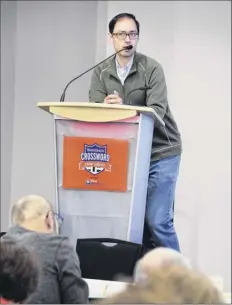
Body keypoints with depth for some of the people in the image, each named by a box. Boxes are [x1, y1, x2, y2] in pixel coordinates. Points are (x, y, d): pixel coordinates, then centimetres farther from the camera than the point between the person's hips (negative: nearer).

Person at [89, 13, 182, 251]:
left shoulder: (152, 68, -9)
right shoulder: (101, 72, 3)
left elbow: (156, 112, -20)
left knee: (157, 220, -11)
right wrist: (105, 106, -31)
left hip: (161, 152, -4)